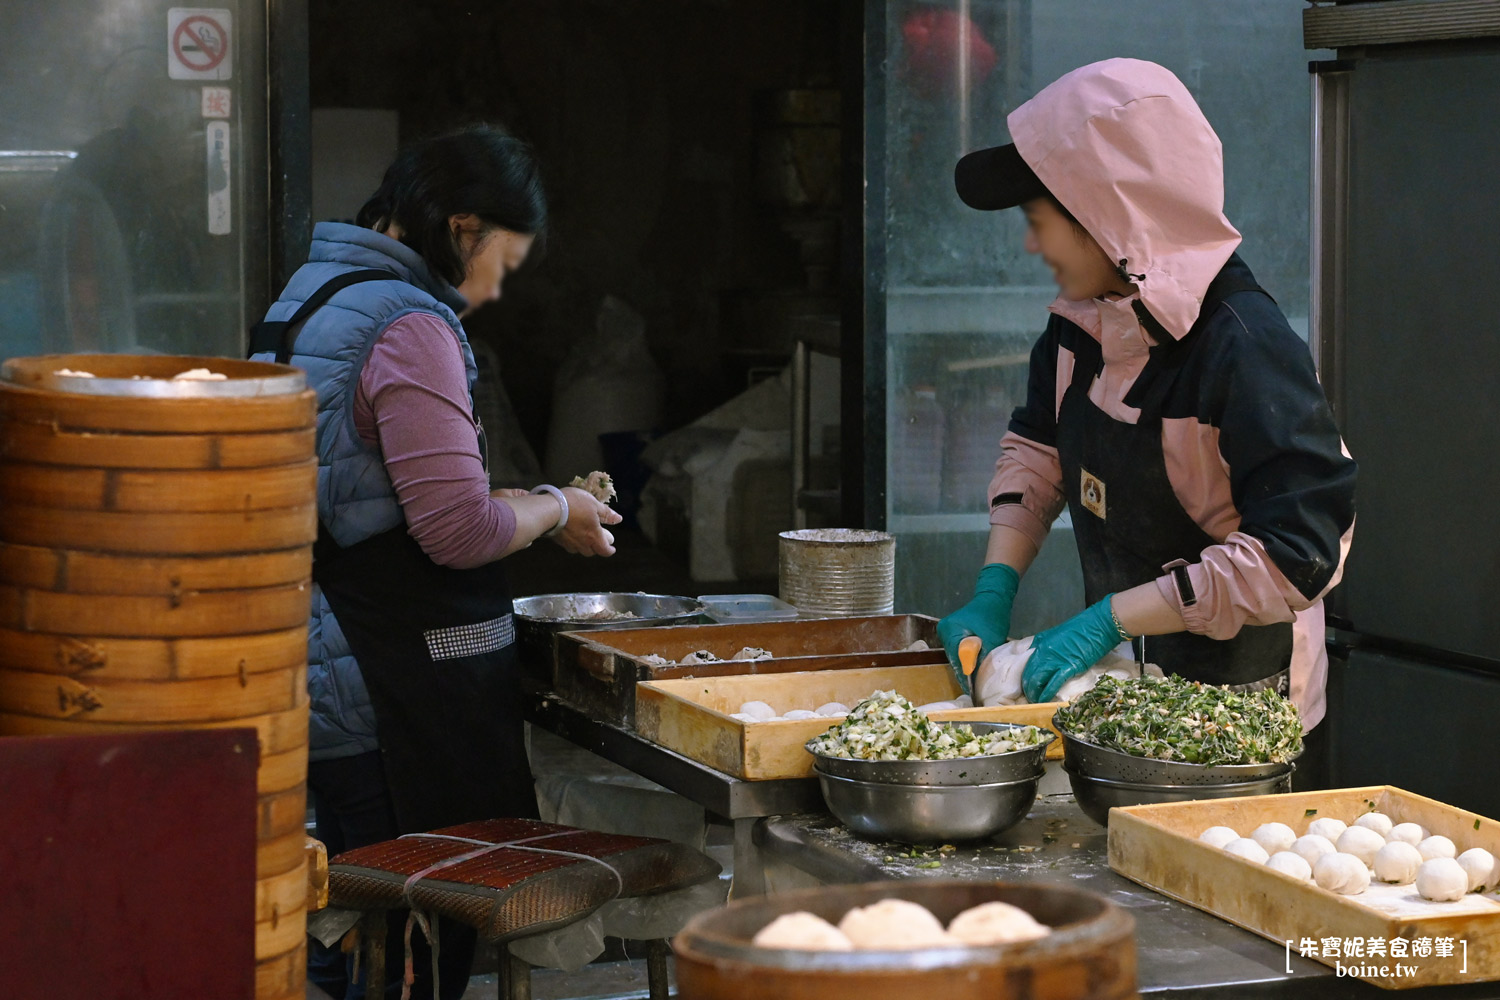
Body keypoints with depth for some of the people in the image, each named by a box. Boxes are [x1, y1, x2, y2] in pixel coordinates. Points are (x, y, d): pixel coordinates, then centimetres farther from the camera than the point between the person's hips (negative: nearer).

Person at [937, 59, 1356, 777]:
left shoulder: (1241, 346, -26)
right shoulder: (1084, 320, -1)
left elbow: (1293, 553, -28)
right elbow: (1037, 446, 14)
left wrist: (1109, 619, -27)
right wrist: (993, 592, 0)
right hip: (1121, 675, 7)